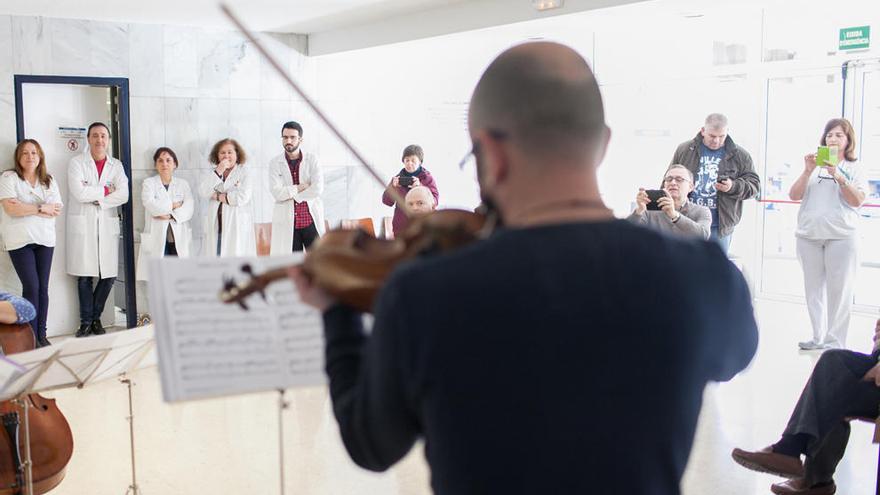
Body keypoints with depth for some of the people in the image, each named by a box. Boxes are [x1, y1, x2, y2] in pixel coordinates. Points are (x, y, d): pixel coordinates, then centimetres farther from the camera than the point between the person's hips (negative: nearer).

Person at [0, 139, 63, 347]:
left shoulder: (49, 181, 13)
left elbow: (57, 209, 0)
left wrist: (25, 207, -10)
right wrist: (41, 208, -10)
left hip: (45, 239, 4)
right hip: (19, 240, -4)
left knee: (43, 287, 3)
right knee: (31, 286, -9)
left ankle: (41, 335, 10)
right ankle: (31, 337, -2)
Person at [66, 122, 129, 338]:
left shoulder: (116, 166, 11)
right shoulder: (77, 163, 4)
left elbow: (123, 195, -4)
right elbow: (78, 192, -11)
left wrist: (94, 197, -9)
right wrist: (105, 190, -3)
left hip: (107, 225, 2)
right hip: (82, 224, -2)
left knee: (109, 275, 1)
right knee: (84, 276, -2)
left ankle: (95, 317, 18)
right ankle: (86, 321, 9)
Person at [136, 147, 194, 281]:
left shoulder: (183, 184, 14)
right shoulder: (148, 183, 9)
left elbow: (189, 209, 0)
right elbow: (150, 204, -10)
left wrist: (170, 216, -13)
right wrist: (173, 205, -3)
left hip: (179, 240, 2)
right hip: (157, 239, -1)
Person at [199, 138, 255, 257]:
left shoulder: (244, 174, 4)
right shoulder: (214, 174, 18)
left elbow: (243, 197, -12)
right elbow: (203, 192, 1)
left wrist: (218, 196, -1)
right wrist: (218, 171, -6)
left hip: (237, 228, -4)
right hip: (216, 227, 4)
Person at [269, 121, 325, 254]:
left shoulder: (312, 159, 4)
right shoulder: (275, 163, 4)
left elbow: (318, 189, -8)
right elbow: (277, 193, -8)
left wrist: (291, 194, -7)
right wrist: (302, 186, -9)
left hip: (311, 220, 0)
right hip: (287, 223, 0)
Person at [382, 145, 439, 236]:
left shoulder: (428, 178, 2)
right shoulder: (397, 178, 9)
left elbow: (435, 201, -10)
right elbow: (387, 201, 5)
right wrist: (393, 187, -14)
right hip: (401, 228, 3)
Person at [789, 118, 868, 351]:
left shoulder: (854, 169, 5)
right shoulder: (814, 166, 11)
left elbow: (857, 201, -8)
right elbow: (794, 195, 3)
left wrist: (837, 175, -16)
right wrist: (808, 171, -10)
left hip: (841, 235, -3)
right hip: (809, 235, 3)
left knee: (839, 289, -4)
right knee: (814, 288, 6)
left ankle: (835, 341, 1)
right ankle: (819, 338, 14)